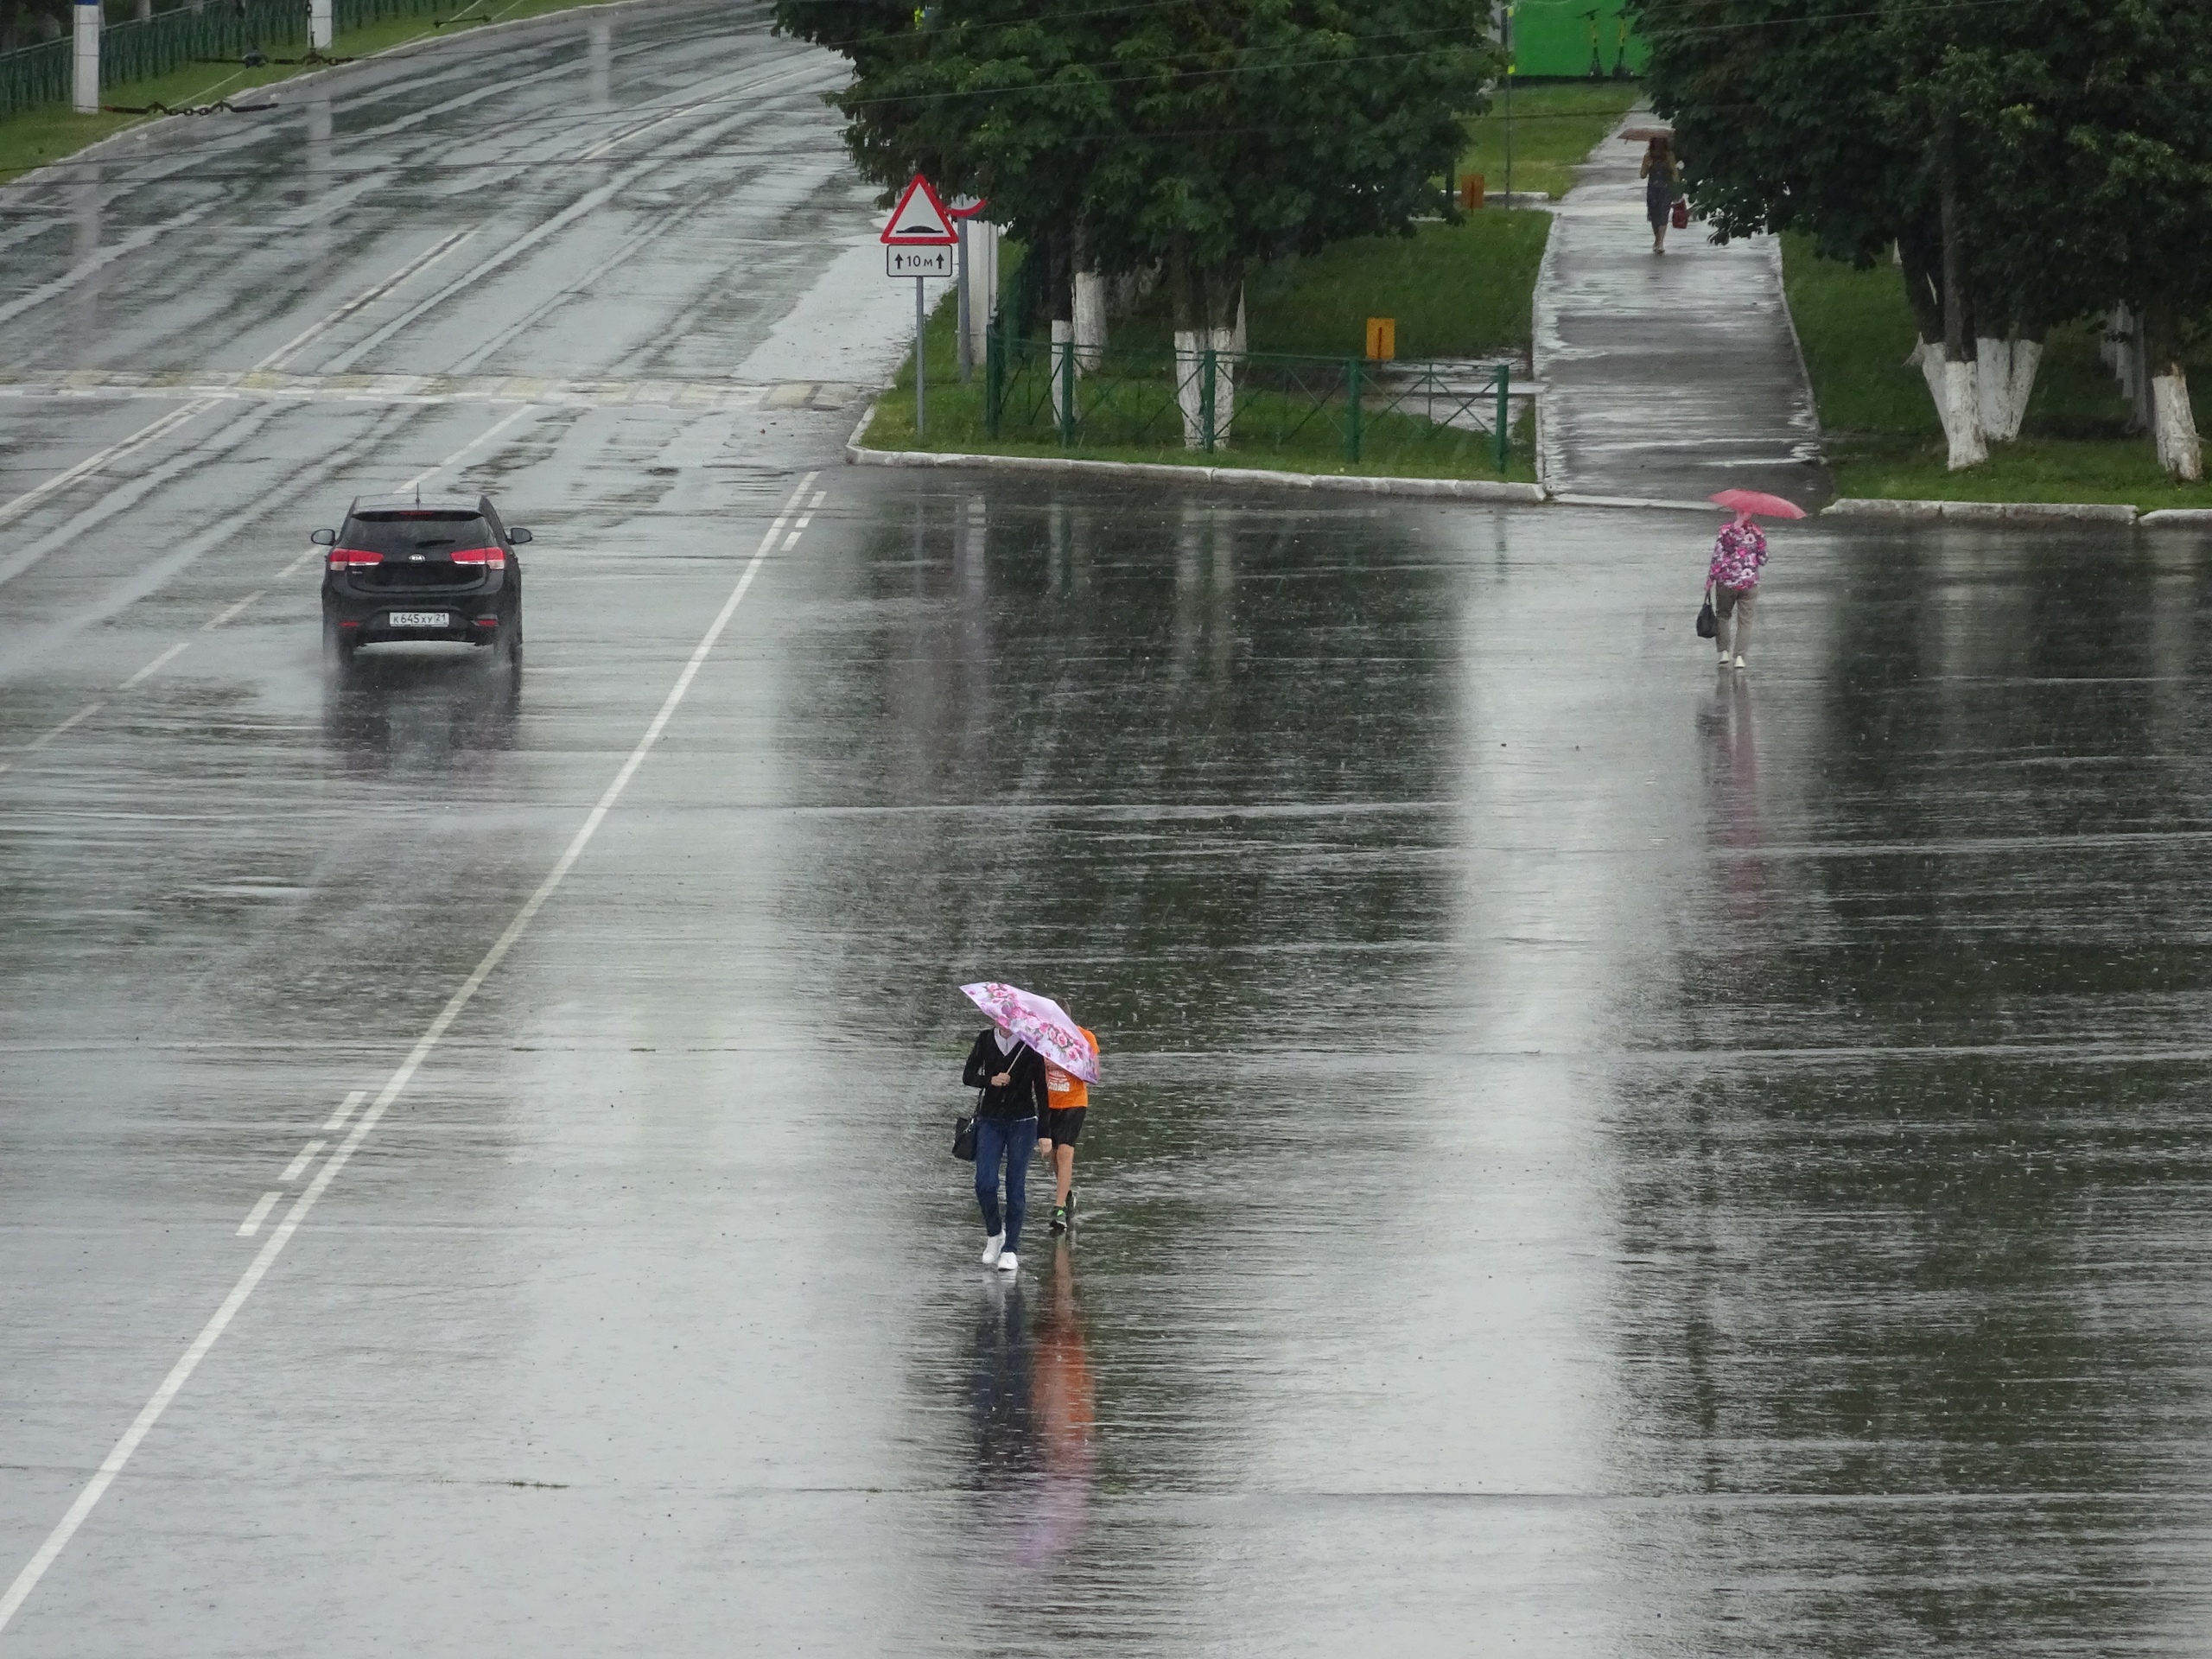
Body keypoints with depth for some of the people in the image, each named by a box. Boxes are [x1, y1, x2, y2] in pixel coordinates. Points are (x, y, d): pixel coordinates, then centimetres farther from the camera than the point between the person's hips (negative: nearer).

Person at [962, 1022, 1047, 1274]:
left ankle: (1011, 1249, 5)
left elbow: (1040, 1087, 0)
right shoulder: (985, 1039, 3)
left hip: (1022, 1122, -2)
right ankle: (994, 1233, 18)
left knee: (1016, 1185, -1)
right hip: (990, 1121, 2)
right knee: (984, 1183, -7)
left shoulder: (1029, 1044, -3)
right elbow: (968, 1076, 4)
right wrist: (991, 1080, -18)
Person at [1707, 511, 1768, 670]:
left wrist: (1711, 578, 0)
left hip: (1726, 581, -1)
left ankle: (1724, 652, 9)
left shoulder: (1725, 531, -10)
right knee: (1745, 621, 7)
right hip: (1749, 583, 1)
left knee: (1723, 616, 18)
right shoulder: (1757, 533, -6)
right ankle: (1740, 656, -4)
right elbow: (1763, 560, -1)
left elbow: (1718, 556, -10)